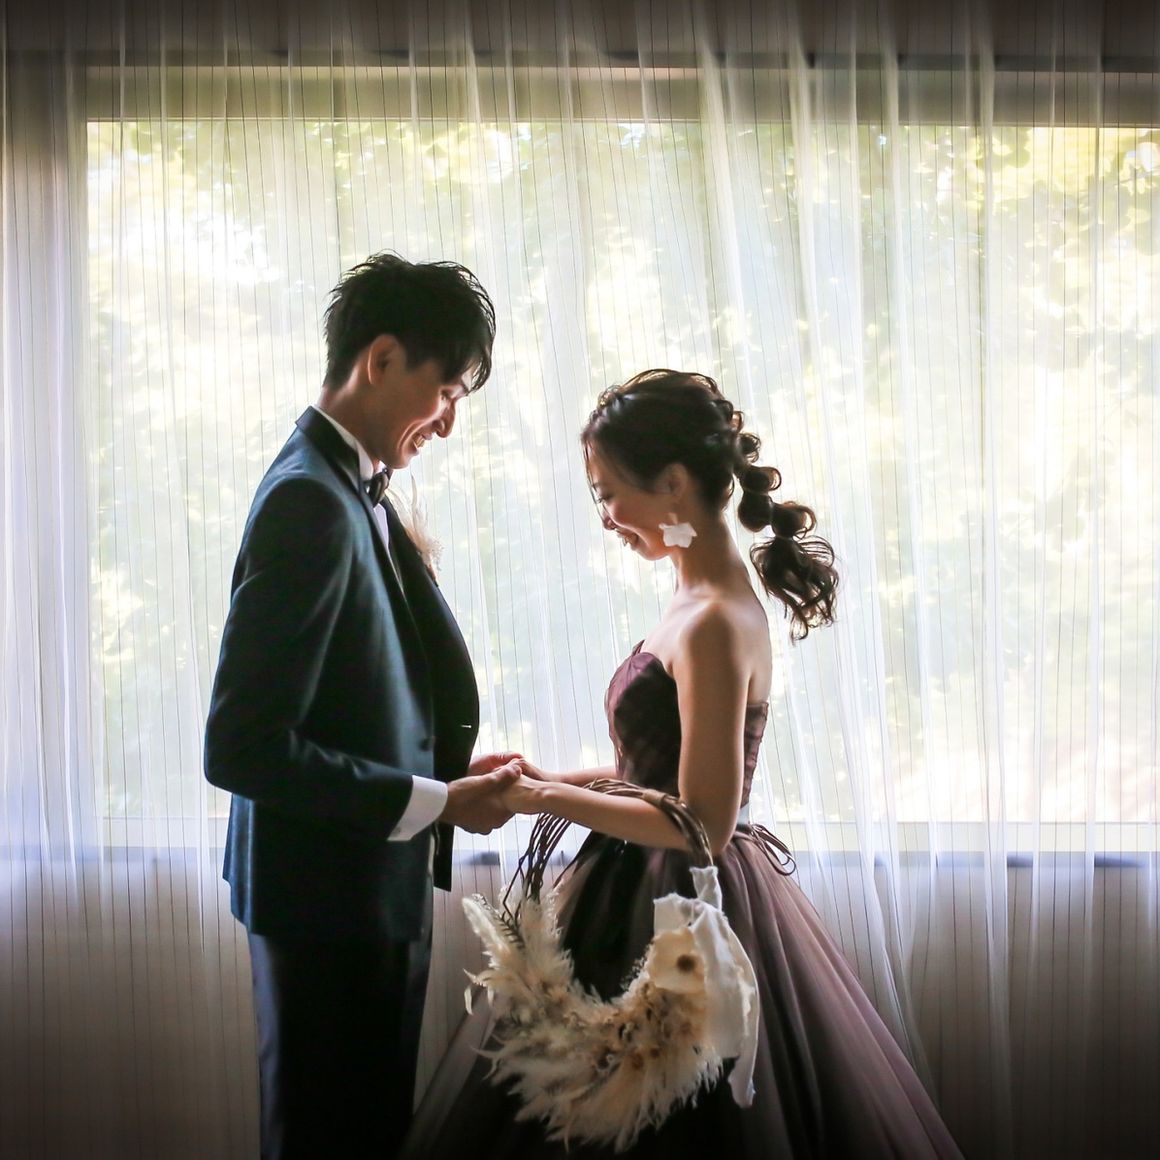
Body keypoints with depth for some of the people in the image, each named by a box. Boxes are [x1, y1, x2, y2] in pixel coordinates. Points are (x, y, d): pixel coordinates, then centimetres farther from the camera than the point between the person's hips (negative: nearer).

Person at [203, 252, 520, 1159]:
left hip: (373, 884, 9)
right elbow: (242, 748, -26)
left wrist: (451, 766, 2)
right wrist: (434, 804, -19)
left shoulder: (349, 489, 7)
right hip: (332, 891, -9)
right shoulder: (312, 504, -22)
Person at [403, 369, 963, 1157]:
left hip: (680, 918, -9)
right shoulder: (715, 599, 6)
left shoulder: (714, 624, -22)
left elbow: (704, 823, -23)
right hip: (671, 900, 9)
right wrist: (552, 780, 6)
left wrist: (545, 800, -18)